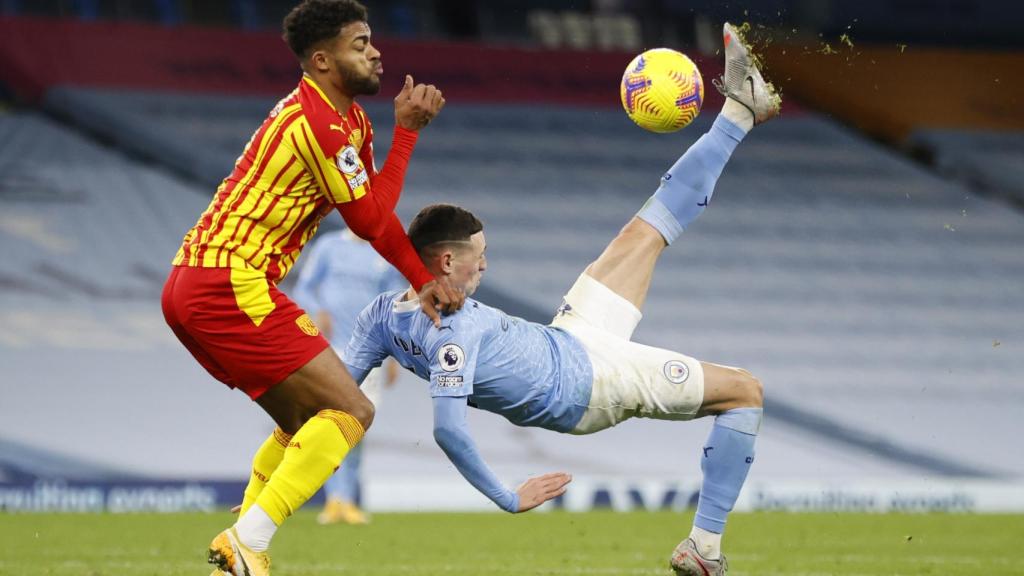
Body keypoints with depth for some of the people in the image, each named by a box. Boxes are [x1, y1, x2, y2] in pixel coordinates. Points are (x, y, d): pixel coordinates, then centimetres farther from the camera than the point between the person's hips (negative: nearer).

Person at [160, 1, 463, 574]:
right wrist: (407, 131, -3)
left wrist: (423, 280, 9)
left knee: (308, 420, 22)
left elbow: (374, 211, 21)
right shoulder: (318, 124, -15)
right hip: (228, 286, -11)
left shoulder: (349, 119, 17)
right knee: (351, 411, -12)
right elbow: (370, 220, -8)